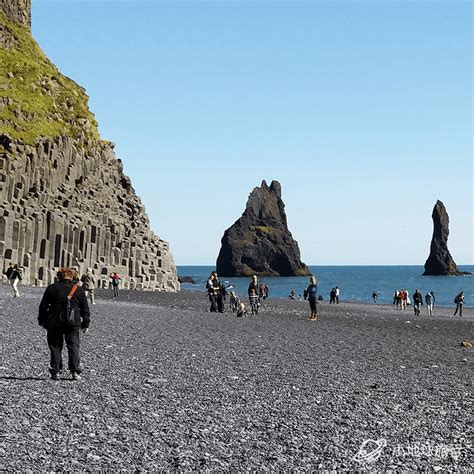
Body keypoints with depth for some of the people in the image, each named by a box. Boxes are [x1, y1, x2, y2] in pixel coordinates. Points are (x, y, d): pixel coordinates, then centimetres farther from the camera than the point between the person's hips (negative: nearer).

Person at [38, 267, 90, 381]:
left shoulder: (52, 288, 6)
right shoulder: (79, 290, 9)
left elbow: (43, 306, 6)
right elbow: (85, 309, 11)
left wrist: (41, 320, 14)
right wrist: (86, 324, 17)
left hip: (54, 322, 0)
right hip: (73, 322, 0)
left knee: (55, 346, 8)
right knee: (73, 346, 4)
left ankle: (55, 372, 3)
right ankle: (75, 371, -5)